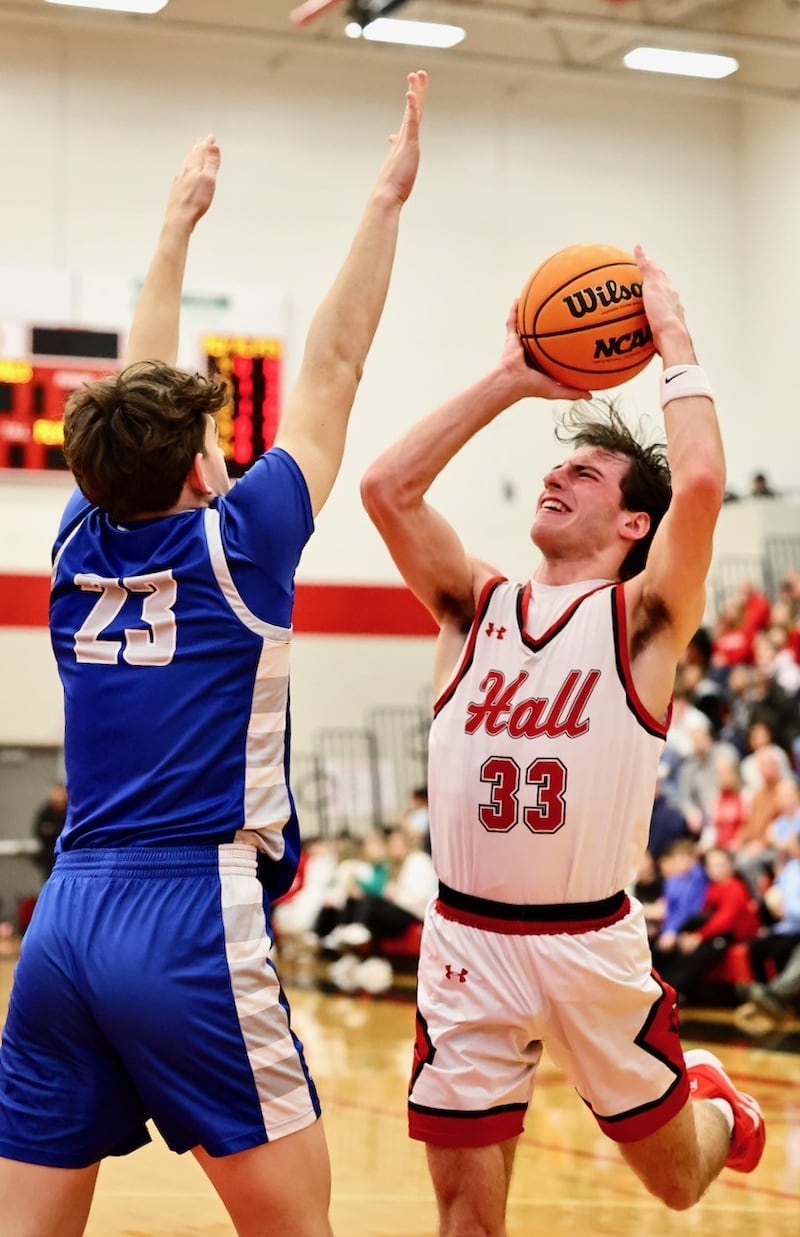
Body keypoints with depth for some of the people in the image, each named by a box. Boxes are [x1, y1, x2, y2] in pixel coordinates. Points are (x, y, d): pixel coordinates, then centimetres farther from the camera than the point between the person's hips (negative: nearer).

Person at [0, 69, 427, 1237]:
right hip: (194, 927, -6)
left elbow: (137, 400, 24)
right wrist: (386, 200, 10)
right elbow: (330, 370, 2)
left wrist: (176, 231, 35)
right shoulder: (232, 548, -3)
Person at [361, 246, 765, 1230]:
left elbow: (699, 482, -20)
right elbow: (386, 487, -4)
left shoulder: (641, 619, -2)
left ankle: (716, 1105, 48)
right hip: (466, 941, 2)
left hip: (593, 945, -2)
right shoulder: (474, 609, 8)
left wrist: (676, 347, -8)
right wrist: (511, 380, 1)